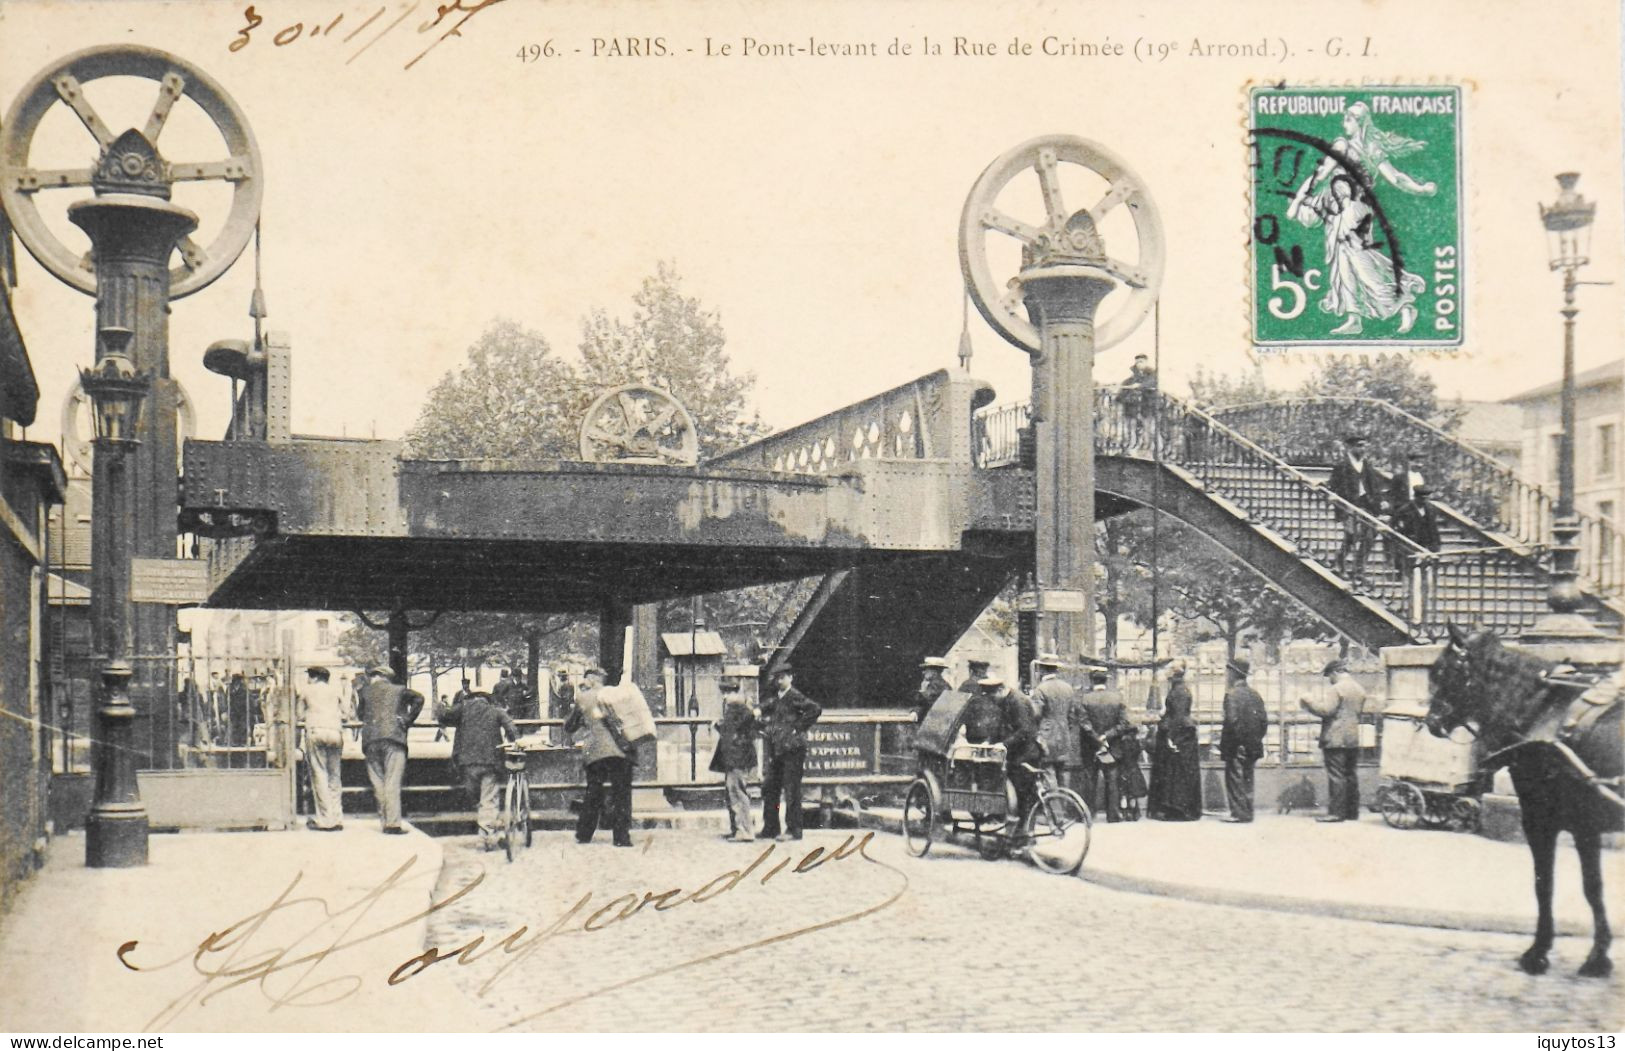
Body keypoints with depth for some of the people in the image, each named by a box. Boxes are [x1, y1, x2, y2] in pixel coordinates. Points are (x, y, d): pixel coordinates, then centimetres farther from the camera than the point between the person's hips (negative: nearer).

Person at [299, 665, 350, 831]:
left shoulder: (306, 690, 13)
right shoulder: (335, 690, 18)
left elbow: (300, 715, 12)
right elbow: (346, 714, 15)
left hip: (315, 732, -3)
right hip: (335, 732, 3)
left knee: (319, 774, -3)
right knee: (334, 775, 9)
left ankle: (325, 819, -9)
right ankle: (337, 818, 5)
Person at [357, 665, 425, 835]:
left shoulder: (366, 691, 15)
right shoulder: (398, 690, 11)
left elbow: (360, 714, 21)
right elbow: (418, 698, -3)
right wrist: (408, 720, 2)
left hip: (370, 740, 2)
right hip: (394, 738, -2)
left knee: (378, 782, 9)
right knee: (392, 783, -6)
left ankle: (384, 820, 8)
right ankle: (393, 824, -12)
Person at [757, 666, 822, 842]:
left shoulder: (795, 697, -9)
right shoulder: (774, 699, 15)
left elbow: (815, 709, -21)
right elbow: (764, 711, 30)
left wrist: (799, 728, -17)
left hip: (792, 749, -8)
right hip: (776, 750, 8)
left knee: (791, 791, -5)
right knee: (769, 789, 10)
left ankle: (793, 830, 0)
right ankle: (770, 829, 18)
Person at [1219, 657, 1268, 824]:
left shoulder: (1232, 694, -14)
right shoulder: (1255, 694, 9)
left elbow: (1232, 720, -21)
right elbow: (1263, 720, 8)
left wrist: (1225, 742, -12)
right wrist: (1257, 738, 16)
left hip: (1236, 748, -7)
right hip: (1252, 746, 7)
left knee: (1235, 780, -2)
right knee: (1247, 780, 13)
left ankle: (1239, 813, -4)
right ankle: (1247, 812, 16)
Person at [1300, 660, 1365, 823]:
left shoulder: (1336, 689, -12)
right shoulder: (1359, 690, 15)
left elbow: (1326, 710, -20)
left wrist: (1308, 704, -7)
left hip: (1335, 740, -8)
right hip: (1354, 739, 8)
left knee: (1336, 776, -7)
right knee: (1351, 775, 11)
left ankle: (1336, 811, -7)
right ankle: (1352, 811, 13)